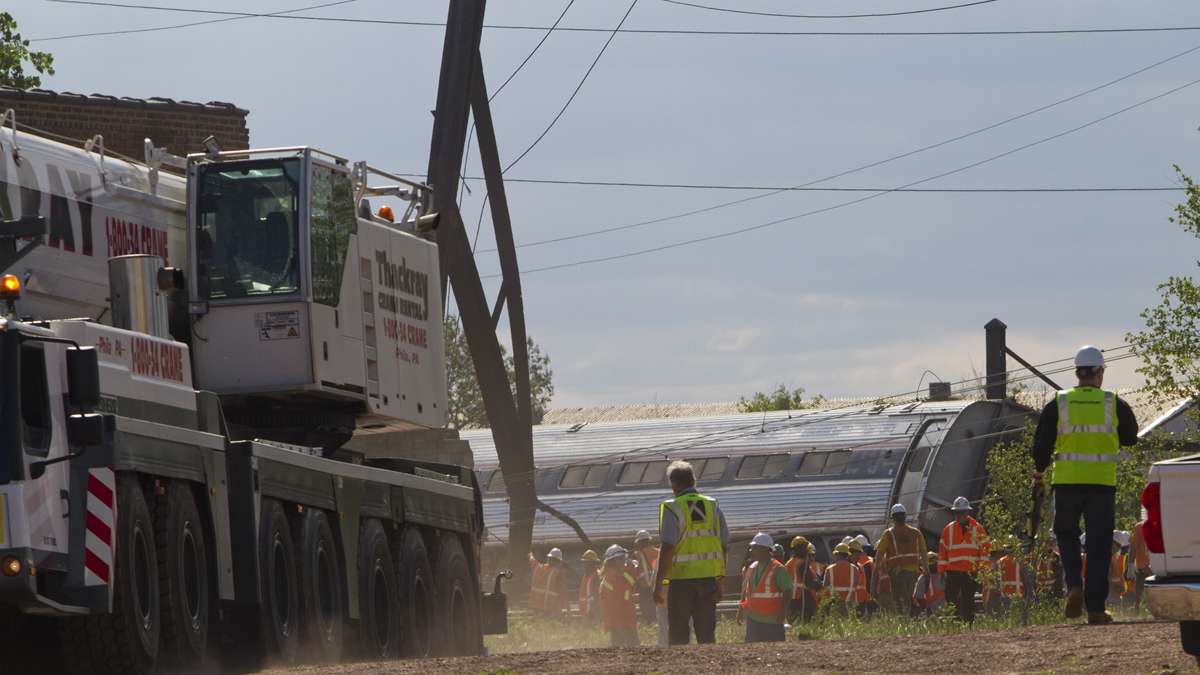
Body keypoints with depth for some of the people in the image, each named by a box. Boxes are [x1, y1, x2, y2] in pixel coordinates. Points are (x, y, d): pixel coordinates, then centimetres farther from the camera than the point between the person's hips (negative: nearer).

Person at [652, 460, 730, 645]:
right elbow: (723, 545, 10)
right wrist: (720, 581, 17)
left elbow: (667, 549, -14)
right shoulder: (712, 506, 9)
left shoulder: (672, 509, -8)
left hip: (681, 579, -4)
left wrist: (658, 584, -11)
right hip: (708, 578, 4)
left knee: (678, 634, 3)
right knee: (706, 633, 9)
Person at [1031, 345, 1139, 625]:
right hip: (1103, 482, 0)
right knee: (1099, 544, 4)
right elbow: (1130, 438, 14)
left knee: (1067, 534, 20)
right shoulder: (1114, 405, 1)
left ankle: (1074, 585, -3)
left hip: (1067, 482, 0)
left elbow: (1041, 444, 3)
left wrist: (1039, 472, 21)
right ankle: (1096, 607, 1)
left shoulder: (1058, 405, 1)